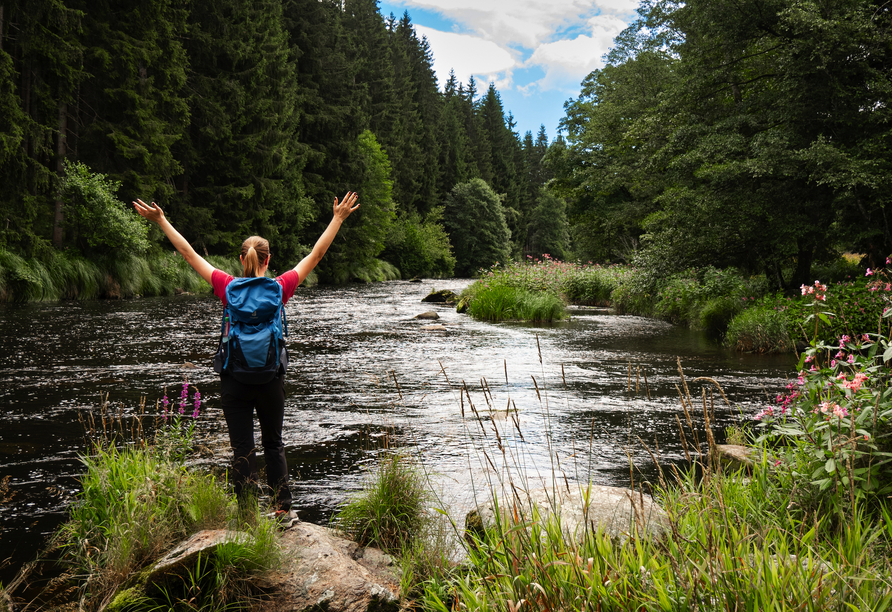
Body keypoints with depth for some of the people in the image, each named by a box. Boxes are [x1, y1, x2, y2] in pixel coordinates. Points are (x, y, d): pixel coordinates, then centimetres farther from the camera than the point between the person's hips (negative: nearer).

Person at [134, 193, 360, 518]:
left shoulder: (228, 287, -6)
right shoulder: (279, 288, -6)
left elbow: (189, 253, 3)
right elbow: (315, 254, 3)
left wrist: (161, 221, 12)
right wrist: (338, 218, 11)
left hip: (234, 379, -1)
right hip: (270, 378, 1)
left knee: (242, 449, 5)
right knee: (274, 444, 16)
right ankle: (283, 507, 18)